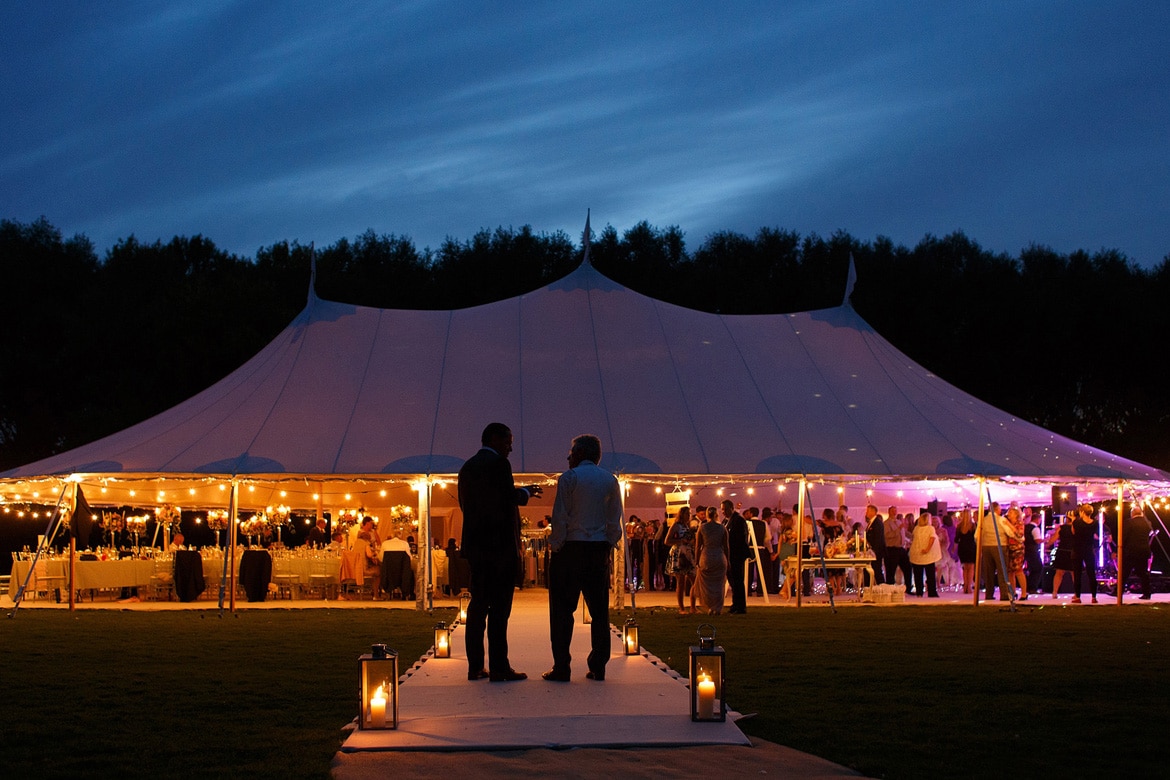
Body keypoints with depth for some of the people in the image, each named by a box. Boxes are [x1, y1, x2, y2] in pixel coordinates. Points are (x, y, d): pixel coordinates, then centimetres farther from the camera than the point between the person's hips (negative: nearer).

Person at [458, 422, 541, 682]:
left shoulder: (467, 467, 15)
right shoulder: (498, 464, -9)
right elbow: (510, 497, -16)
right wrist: (526, 492, 6)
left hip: (475, 544, 8)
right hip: (500, 544, -8)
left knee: (478, 603, 10)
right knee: (499, 605, -6)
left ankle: (475, 666, 10)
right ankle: (498, 667, -6)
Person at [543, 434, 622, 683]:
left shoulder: (569, 478, -4)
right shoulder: (610, 481, 9)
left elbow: (560, 518, -8)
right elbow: (615, 521, 8)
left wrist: (555, 546, -2)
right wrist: (609, 546, 13)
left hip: (570, 548, -4)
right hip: (600, 550, 4)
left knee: (562, 609, 0)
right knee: (599, 609, 8)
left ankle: (561, 668, -4)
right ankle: (598, 667, 8)